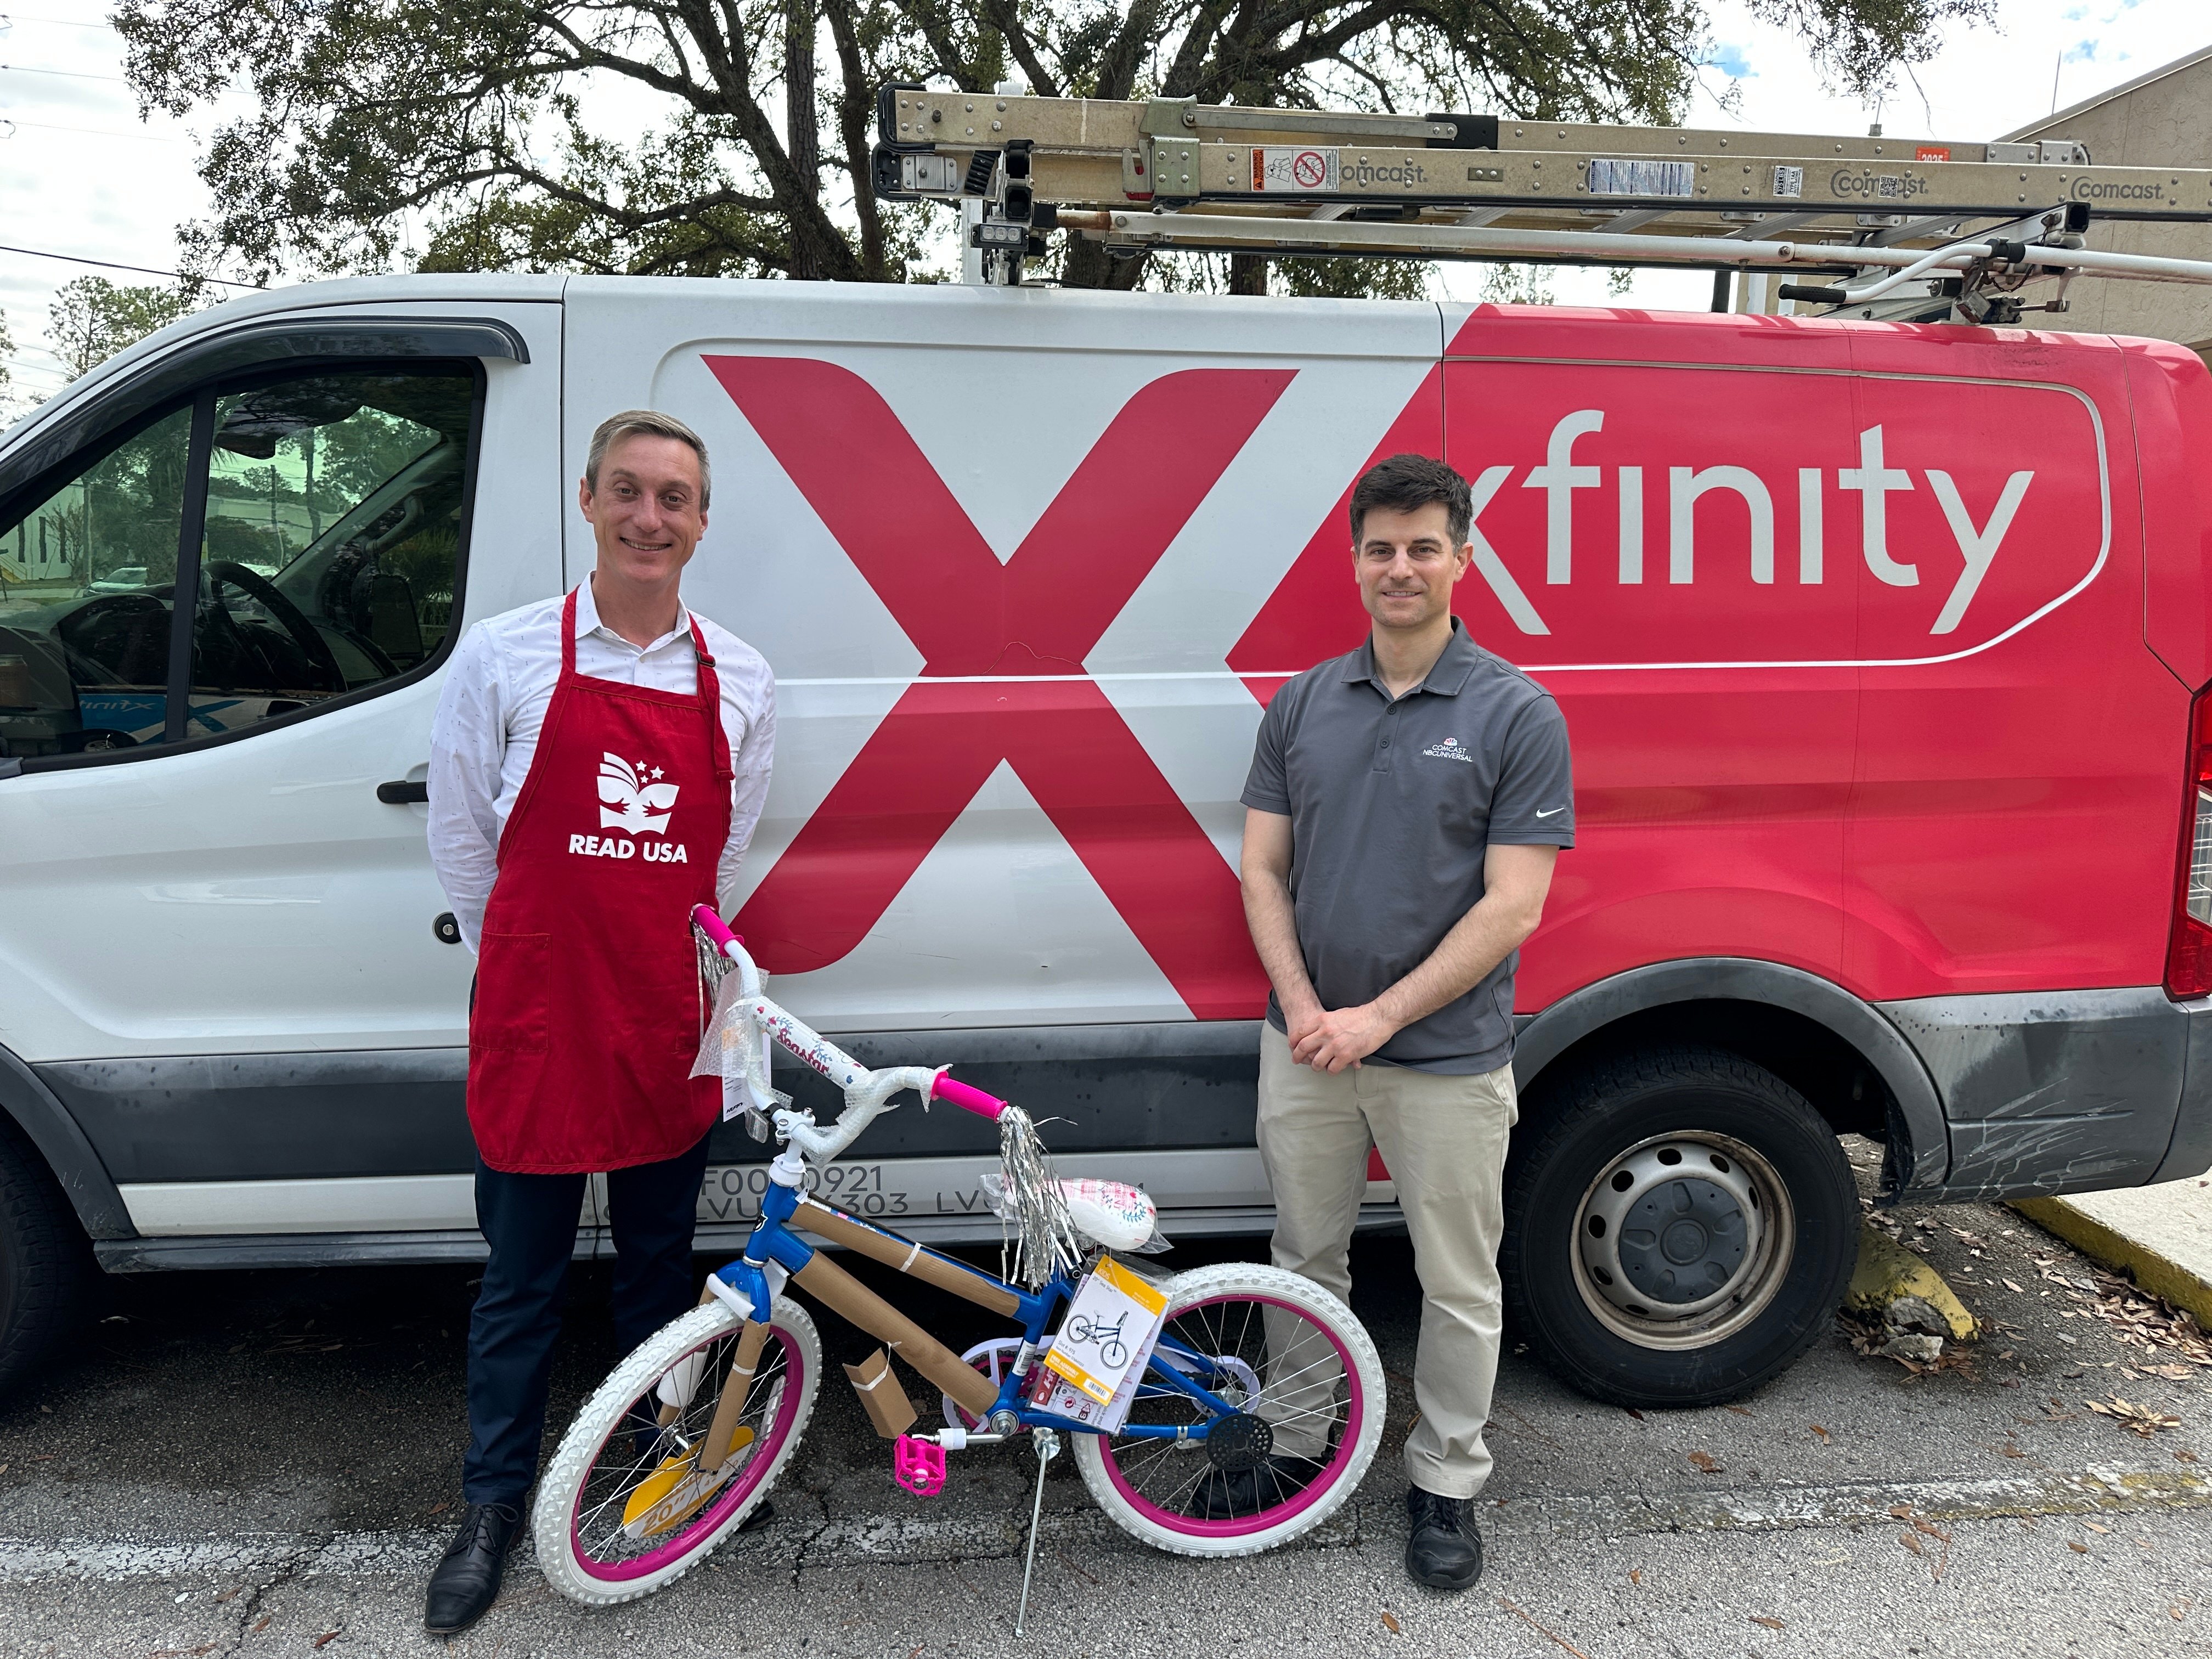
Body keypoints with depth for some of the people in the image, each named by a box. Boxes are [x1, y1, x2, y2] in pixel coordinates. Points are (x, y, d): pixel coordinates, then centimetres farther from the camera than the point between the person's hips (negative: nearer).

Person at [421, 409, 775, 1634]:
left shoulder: (739, 681, 3)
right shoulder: (503, 657, -4)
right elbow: (459, 839, 3)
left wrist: (677, 965, 13)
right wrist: (521, 968, 9)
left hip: (670, 1026, 2)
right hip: (535, 1023, -2)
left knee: (660, 1263, 17)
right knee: (522, 1278, 10)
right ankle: (493, 1507, 29)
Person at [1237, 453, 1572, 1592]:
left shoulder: (1517, 714, -9)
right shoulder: (1301, 704, 4)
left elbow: (1511, 908, -13)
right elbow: (1263, 870, 4)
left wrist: (1378, 1016, -17)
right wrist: (1302, 1008, -10)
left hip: (1446, 1059, -3)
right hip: (1305, 1045, 4)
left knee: (1458, 1287, 11)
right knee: (1306, 1260, 18)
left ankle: (1446, 1485, 30)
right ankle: (1294, 1446, 37)